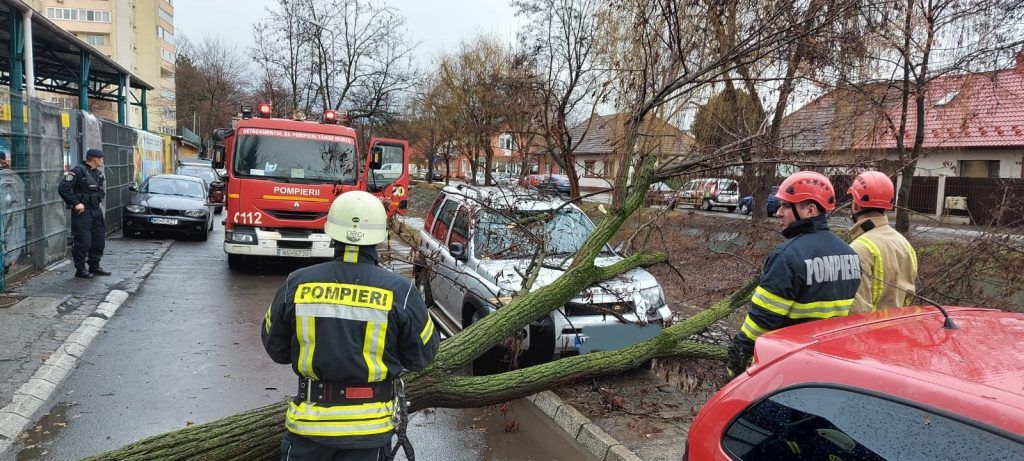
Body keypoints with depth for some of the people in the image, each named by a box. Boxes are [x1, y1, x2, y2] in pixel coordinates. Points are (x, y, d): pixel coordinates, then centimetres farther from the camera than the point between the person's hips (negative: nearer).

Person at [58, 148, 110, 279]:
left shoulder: (98, 172, 11)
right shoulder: (78, 171, -14)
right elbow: (63, 188, -21)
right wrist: (76, 203, -20)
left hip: (96, 211, 8)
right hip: (82, 211, -8)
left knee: (99, 240, 11)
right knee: (83, 242, -3)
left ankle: (94, 267, 23)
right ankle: (80, 270, 7)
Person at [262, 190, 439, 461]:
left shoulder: (297, 284, -9)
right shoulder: (400, 291, -15)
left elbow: (275, 348, 4)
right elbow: (422, 355, -4)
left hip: (308, 421, 1)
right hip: (368, 429, -1)